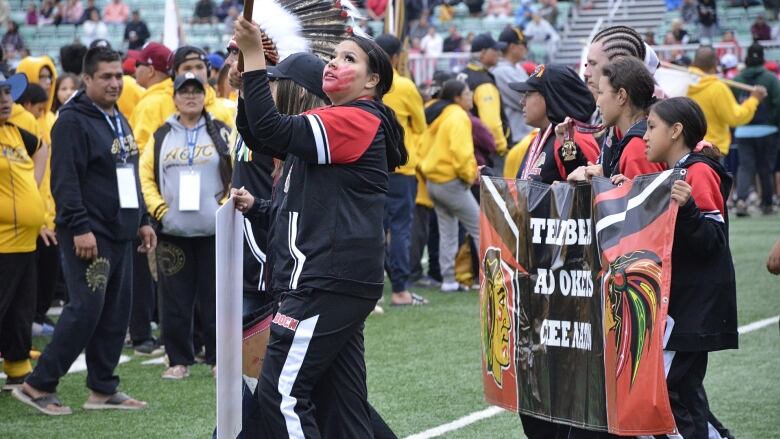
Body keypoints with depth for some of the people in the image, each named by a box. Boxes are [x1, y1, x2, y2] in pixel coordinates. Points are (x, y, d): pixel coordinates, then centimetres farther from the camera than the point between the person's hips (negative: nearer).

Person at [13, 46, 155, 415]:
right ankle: (38, 385, -5)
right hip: (89, 236, -9)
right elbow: (65, 181, -18)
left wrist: (142, 221, 21)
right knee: (86, 310, -12)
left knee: (116, 312, 8)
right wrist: (79, 228, -23)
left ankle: (103, 389, 15)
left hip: (120, 233, 9)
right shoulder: (72, 122, -11)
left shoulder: (119, 121, 18)